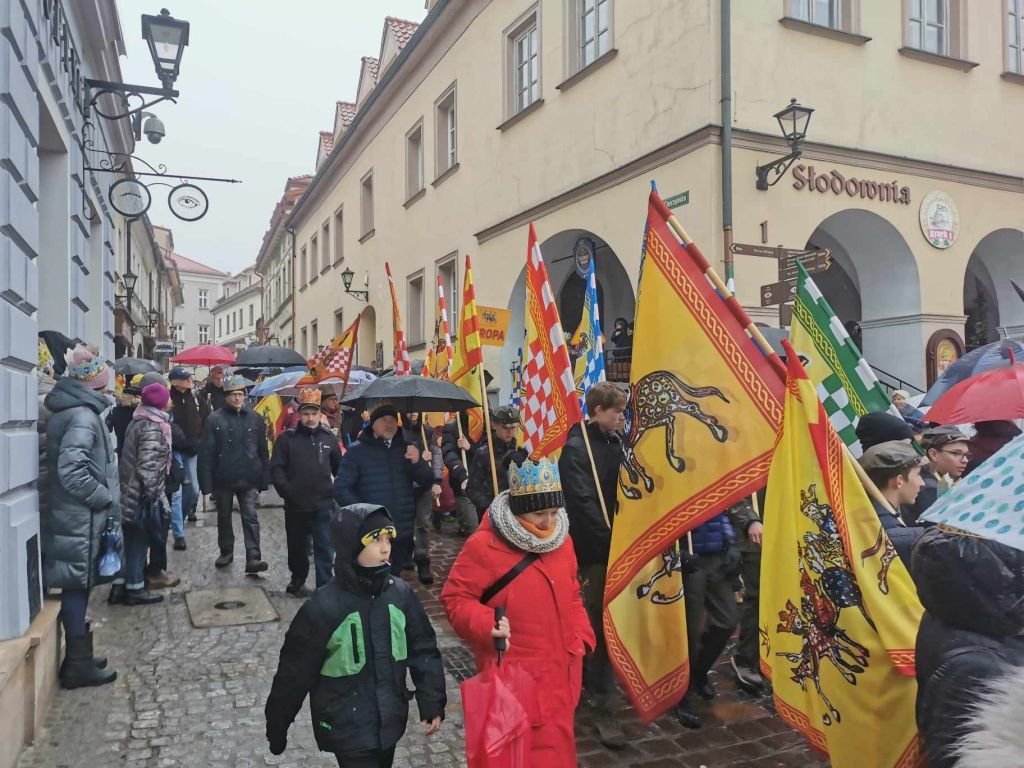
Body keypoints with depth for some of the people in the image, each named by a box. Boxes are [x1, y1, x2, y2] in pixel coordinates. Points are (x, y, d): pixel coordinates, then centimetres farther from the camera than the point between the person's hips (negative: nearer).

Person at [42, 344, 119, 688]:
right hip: (81, 518, -9)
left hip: (71, 514, 9)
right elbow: (72, 469, -27)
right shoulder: (82, 415, -19)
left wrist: (102, 496, 14)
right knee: (77, 586, 0)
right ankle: (79, 666, 11)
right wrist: (105, 497, -16)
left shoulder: (66, 409, 12)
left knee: (75, 587, 16)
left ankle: (78, 658, 27)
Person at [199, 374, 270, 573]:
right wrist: (207, 483, -11)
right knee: (224, 518, 15)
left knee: (250, 518, -2)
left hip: (248, 480, 0)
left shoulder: (255, 419, 1)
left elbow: (263, 452, 4)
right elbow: (206, 453, -6)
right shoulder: (215, 419, -5)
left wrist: (264, 480, 2)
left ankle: (253, 558, -2)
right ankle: (226, 552, 31)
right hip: (223, 480, 0)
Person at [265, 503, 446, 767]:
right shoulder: (323, 607, -19)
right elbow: (295, 672, -10)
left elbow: (423, 650, 2)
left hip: (389, 722, 5)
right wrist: (277, 726, -1)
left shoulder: (400, 594, -7)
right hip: (347, 730, -4)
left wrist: (432, 703, 0)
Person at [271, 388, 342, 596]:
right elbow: (276, 468, -4)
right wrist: (286, 491, -13)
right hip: (295, 505, 0)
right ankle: (298, 579, 38)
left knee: (325, 549, -1)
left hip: (323, 505, 0)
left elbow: (339, 468, 14)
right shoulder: (287, 438, -3)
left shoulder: (328, 437, 3)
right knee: (296, 546, 17)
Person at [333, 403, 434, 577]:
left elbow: (427, 482, 6)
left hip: (402, 532, 4)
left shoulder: (406, 449, 10)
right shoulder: (357, 451, -2)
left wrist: (417, 462, -13)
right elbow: (341, 488, -6)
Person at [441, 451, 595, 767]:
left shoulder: (560, 539, 4)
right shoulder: (484, 546, -17)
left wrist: (583, 636, 8)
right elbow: (456, 598, -10)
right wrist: (486, 625, -26)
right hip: (514, 676, -6)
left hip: (560, 671, 6)